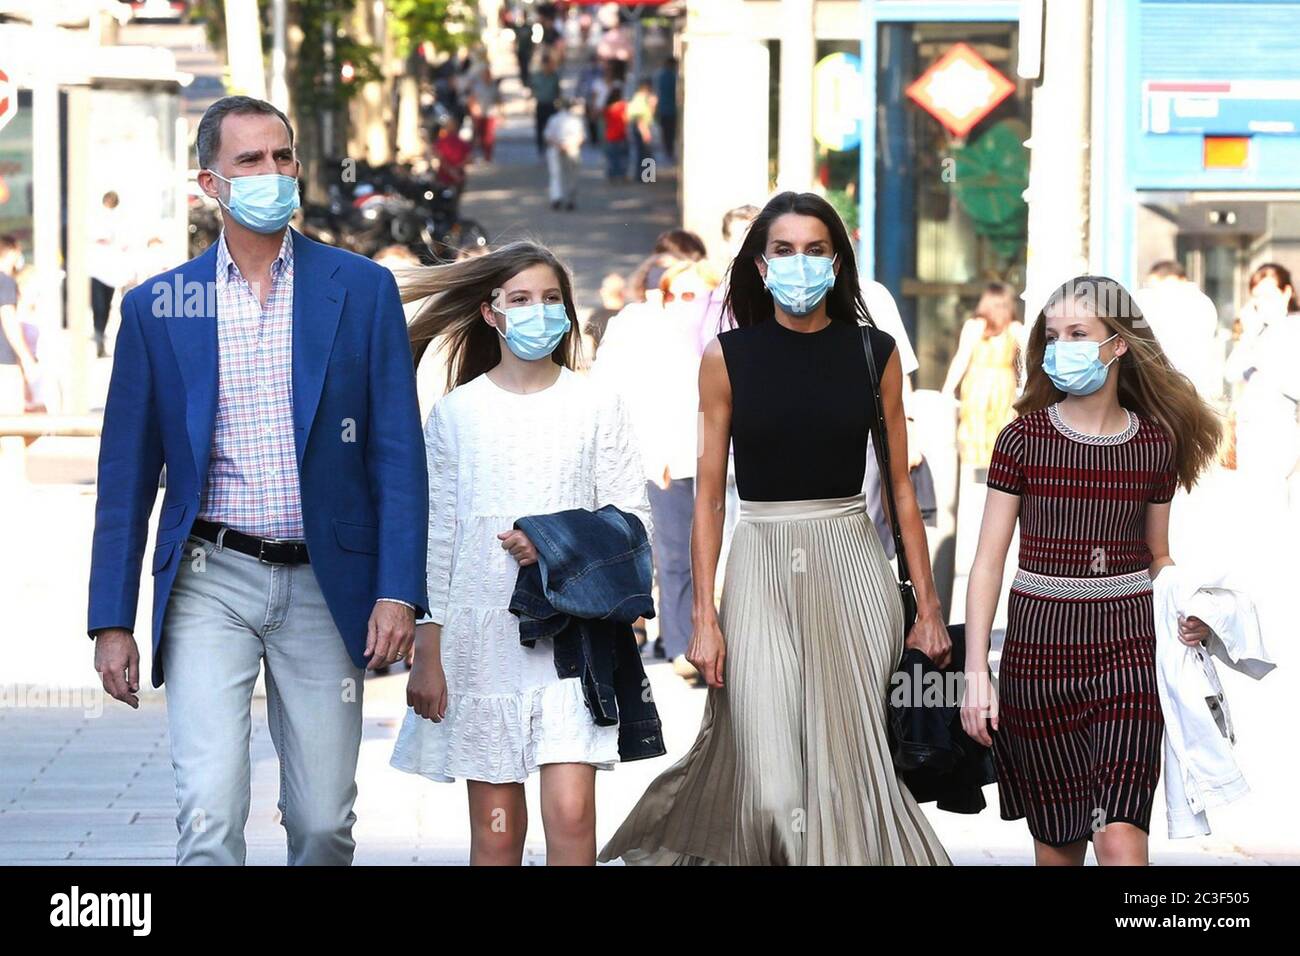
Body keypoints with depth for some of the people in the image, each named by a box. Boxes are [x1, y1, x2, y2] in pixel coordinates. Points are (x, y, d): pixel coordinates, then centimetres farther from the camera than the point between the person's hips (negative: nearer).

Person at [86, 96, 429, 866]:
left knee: (325, 823, 6)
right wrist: (113, 620, 3)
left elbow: (398, 454, 1)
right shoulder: (158, 307, 4)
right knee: (210, 816, -14)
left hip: (325, 585, 1)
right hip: (211, 581, -1)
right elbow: (127, 475, 7)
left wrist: (399, 592, -8)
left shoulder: (362, 290, 3)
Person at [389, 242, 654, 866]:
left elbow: (633, 519, 5)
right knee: (496, 825, 1)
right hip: (481, 633, 0)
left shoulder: (595, 406, 5)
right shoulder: (455, 413, 5)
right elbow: (435, 537, 5)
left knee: (571, 812, -12)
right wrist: (427, 656, 0)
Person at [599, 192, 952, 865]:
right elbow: (708, 497, 2)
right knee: (771, 790, -8)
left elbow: (900, 488, 7)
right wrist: (704, 618, -4)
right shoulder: (728, 357, 1)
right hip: (761, 568, -1)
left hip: (851, 565, 1)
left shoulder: (873, 353, 4)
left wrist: (928, 606, 5)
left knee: (852, 769, 1)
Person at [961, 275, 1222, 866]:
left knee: (1120, 835, -14)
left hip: (1128, 645, 0)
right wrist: (976, 672, -7)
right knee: (1057, 838, 7)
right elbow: (988, 562, -1)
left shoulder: (1155, 445, 4)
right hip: (1039, 645, 0)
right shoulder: (1023, 439, -1)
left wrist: (1186, 612, -5)